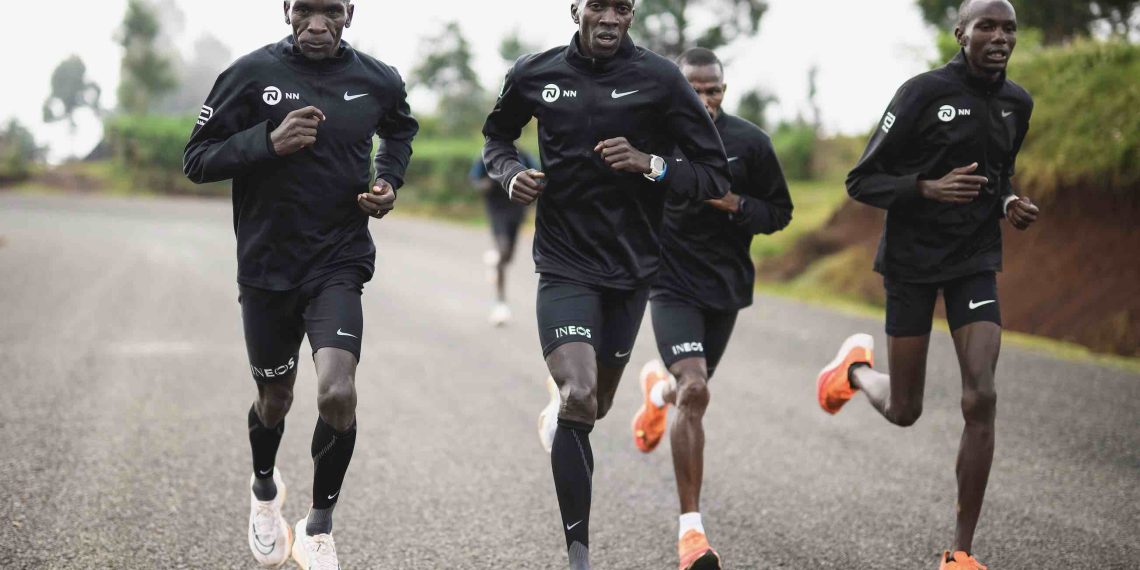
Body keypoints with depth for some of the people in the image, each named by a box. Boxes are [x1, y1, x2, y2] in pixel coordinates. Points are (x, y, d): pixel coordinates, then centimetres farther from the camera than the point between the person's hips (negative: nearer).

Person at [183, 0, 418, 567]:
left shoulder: (377, 80, -1)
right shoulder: (251, 73, -8)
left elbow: (400, 130, 22)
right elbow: (197, 159, -8)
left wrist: (388, 181, 3)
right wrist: (269, 142, -23)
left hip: (338, 265, 0)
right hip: (266, 267, 0)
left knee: (337, 394, -20)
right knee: (274, 401, 15)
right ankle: (265, 488, 50)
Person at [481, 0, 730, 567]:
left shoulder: (659, 78, -7)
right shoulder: (534, 73, -2)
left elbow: (715, 174, -5)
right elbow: (496, 136, 19)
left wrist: (651, 165, -21)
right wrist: (510, 173, -2)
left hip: (632, 267, 1)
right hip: (564, 266, -1)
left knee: (596, 407, 14)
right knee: (578, 398, -20)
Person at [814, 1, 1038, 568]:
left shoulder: (1017, 103, 5)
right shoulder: (924, 92, -13)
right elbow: (861, 181, -11)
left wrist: (1008, 203, 1)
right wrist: (928, 188, -28)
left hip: (975, 261, 4)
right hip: (912, 260, -4)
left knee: (981, 400, -12)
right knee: (904, 411, 5)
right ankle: (855, 367, 43)